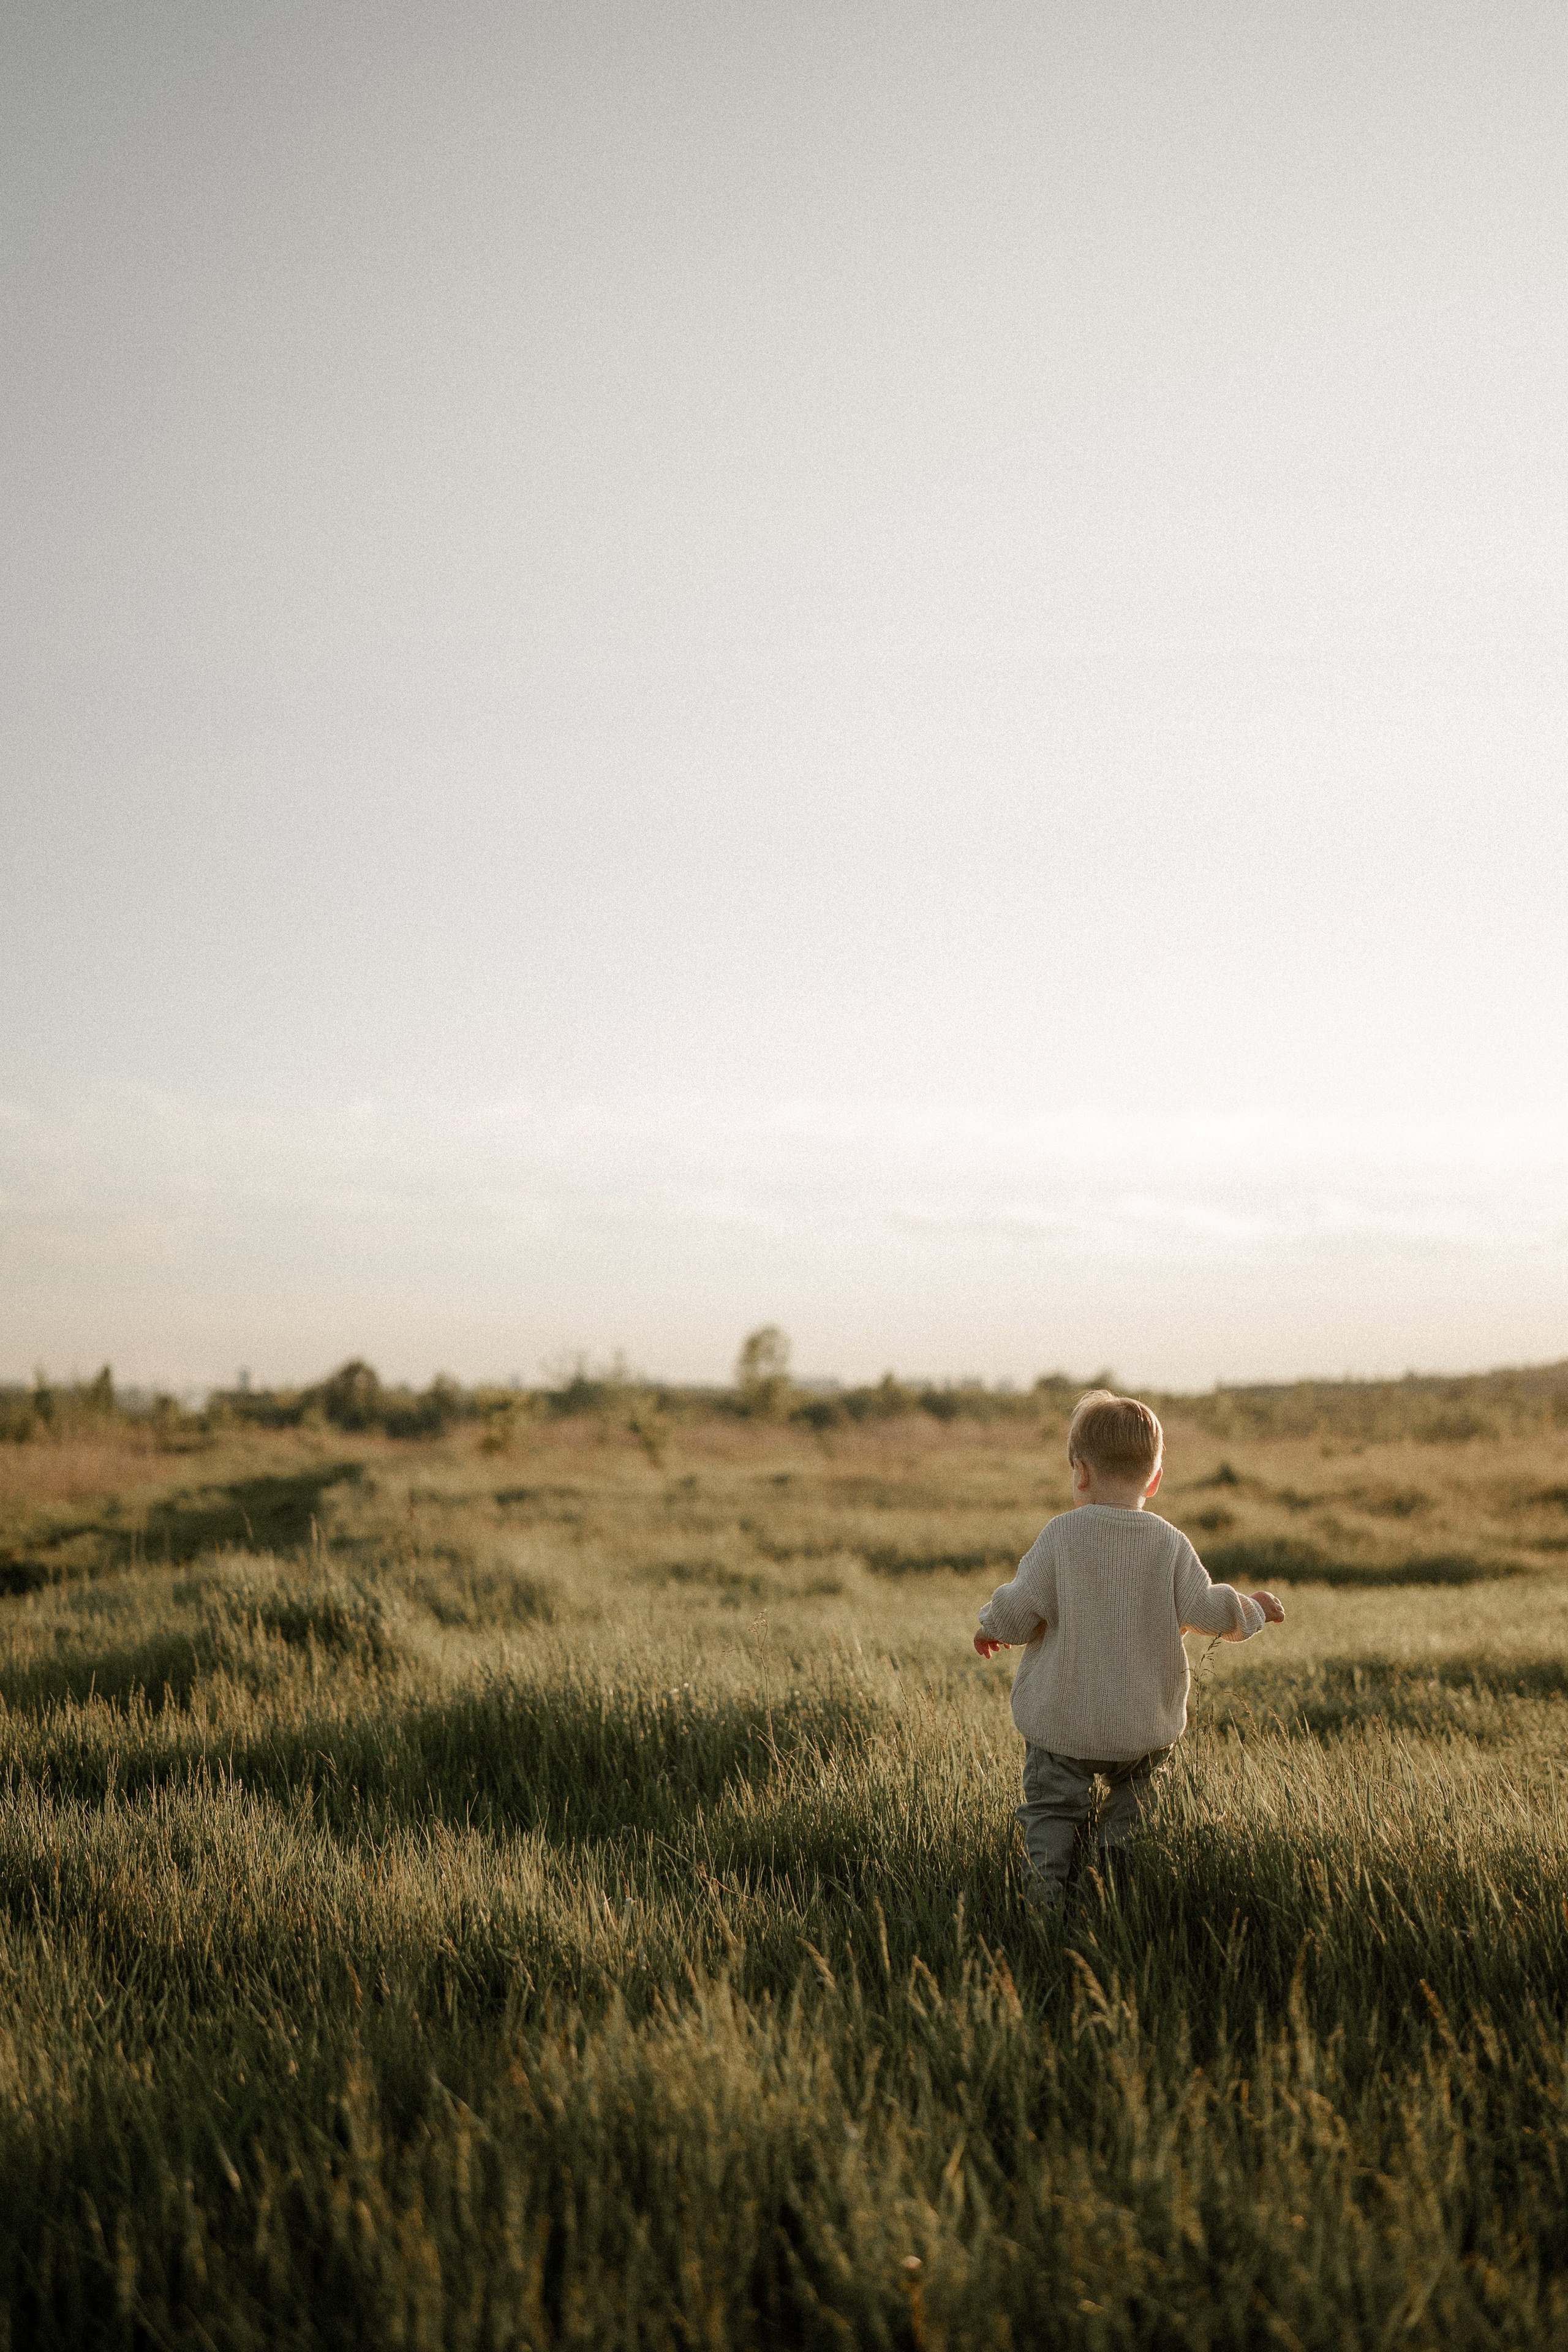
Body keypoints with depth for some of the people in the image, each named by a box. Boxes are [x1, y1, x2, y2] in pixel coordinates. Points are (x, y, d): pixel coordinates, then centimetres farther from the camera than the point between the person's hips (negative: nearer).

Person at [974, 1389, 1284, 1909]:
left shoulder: (1062, 1533, -11)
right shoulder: (1170, 1543, -5)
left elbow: (1022, 1608, -11)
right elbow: (1205, 1609, -7)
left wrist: (991, 1626, 11)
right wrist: (1251, 1609, 13)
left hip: (1064, 1719, -2)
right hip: (1145, 1724, 3)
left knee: (1051, 1811, 8)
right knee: (1129, 1811, 23)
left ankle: (1047, 1901, -5)